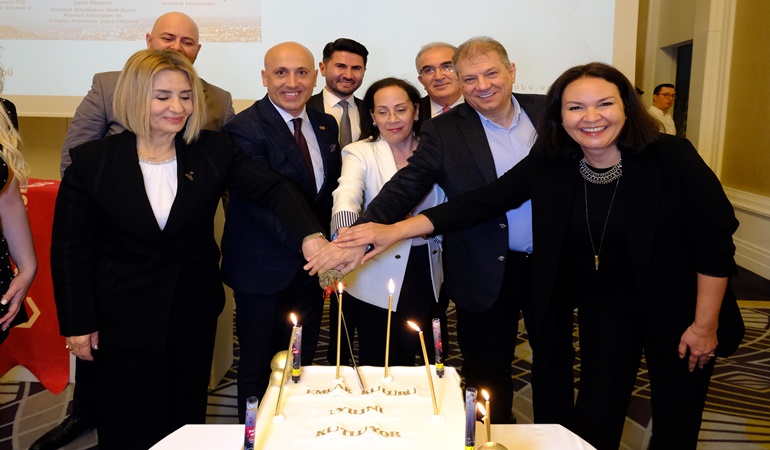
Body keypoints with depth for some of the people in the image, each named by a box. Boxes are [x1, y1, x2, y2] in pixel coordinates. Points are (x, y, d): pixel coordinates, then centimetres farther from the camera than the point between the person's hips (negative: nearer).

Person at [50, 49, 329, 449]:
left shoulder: (213, 152, -4)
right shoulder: (93, 160, -8)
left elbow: (271, 189, -15)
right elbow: (70, 248, -4)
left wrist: (309, 237, -34)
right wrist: (77, 324, -5)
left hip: (194, 315, 2)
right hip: (124, 321, -2)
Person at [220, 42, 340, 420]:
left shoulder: (325, 126, 8)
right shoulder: (245, 128, -13)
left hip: (310, 266, 6)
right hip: (263, 270, -6)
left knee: (302, 367, 16)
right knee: (257, 369, 10)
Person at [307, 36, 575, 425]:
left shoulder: (547, 111, 0)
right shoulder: (443, 132, -8)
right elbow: (404, 188, -15)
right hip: (488, 274, -2)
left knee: (556, 359, 19)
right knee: (488, 371, 12)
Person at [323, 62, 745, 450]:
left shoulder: (671, 156, -20)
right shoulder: (549, 165, -12)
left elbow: (716, 241, -14)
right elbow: (481, 202, -15)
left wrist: (705, 325, -12)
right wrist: (394, 231, -22)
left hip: (676, 308, -1)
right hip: (602, 306, 2)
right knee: (595, 415, 8)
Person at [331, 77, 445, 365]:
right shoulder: (360, 153, -6)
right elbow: (347, 194, -27)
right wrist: (346, 234, -46)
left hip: (427, 274, 3)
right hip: (378, 280, -3)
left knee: (409, 362, 17)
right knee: (379, 367, 9)